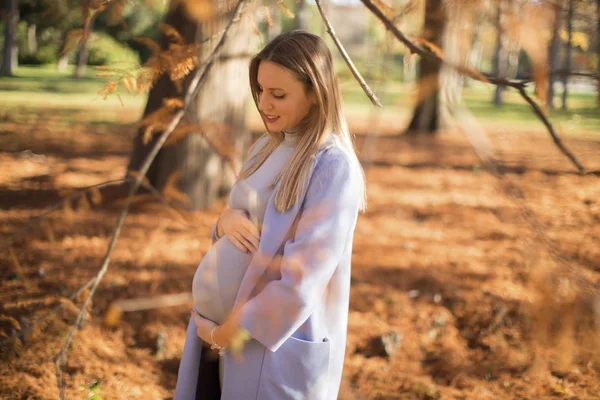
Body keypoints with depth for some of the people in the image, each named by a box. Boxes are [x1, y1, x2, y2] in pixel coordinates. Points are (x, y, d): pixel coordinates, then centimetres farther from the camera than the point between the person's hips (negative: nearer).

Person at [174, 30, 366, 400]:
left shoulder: (333, 166, -17)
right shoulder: (266, 147, 7)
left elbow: (303, 280, -21)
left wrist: (227, 332, -14)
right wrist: (226, 221, -8)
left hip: (276, 345, -7)